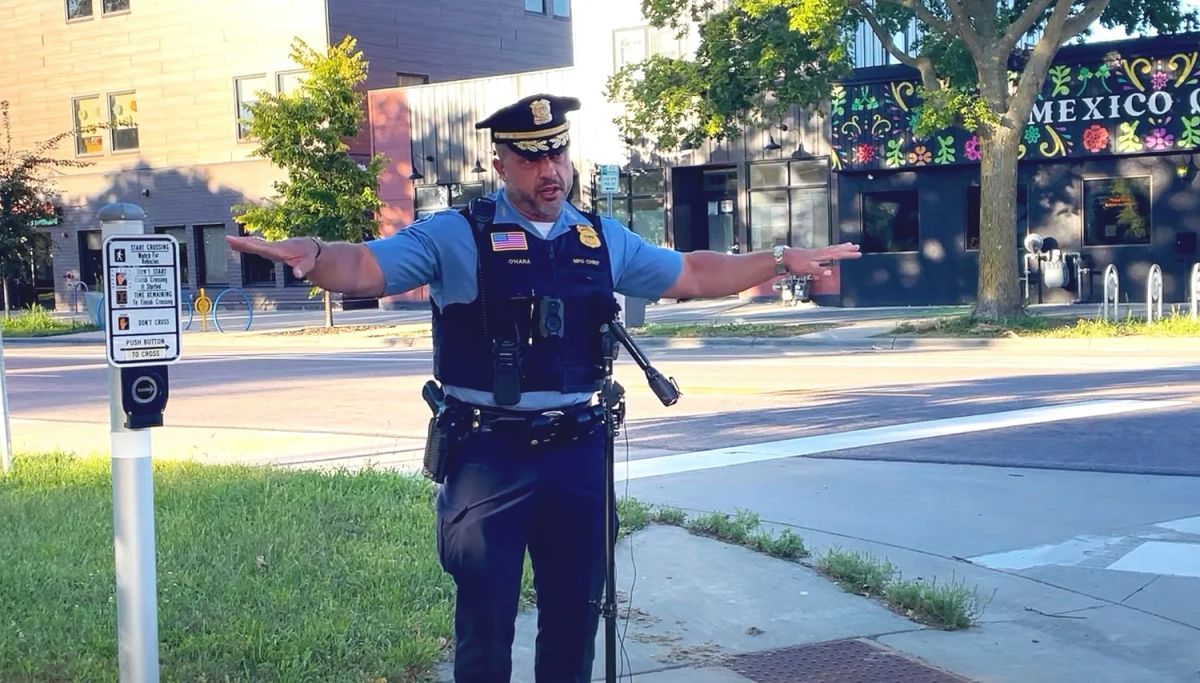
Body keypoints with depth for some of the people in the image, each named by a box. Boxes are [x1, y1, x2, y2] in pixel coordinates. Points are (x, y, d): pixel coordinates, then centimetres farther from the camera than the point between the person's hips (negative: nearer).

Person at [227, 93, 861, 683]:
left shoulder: (603, 240, 9)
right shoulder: (456, 236, -5)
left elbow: (692, 274, 19)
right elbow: (365, 268, -14)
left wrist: (781, 261, 14)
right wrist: (313, 256, -35)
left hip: (576, 450, 4)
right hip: (488, 454, -4)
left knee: (576, 608, 14)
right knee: (487, 616, 5)